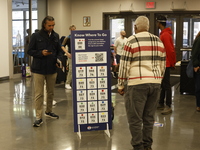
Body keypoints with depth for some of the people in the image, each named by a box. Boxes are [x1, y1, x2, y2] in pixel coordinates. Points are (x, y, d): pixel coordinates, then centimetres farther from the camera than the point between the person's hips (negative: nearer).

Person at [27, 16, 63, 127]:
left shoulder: (56, 36, 5)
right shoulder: (36, 36, -5)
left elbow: (59, 51, 13)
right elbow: (30, 51, -2)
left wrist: (59, 59, -6)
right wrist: (41, 53, -19)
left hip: (52, 69, 4)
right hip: (39, 69, -4)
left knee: (51, 92, 16)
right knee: (39, 94, -2)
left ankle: (49, 111, 34)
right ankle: (39, 117, 3)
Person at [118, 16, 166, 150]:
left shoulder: (131, 41, -3)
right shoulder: (159, 41, 14)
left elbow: (124, 65, -4)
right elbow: (163, 65, 17)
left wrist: (120, 85, 3)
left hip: (137, 84, -6)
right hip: (155, 83, 6)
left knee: (135, 118, 2)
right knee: (149, 117, 13)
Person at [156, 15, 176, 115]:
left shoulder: (165, 35, -18)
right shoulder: (163, 34, 14)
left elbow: (170, 50, -22)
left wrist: (172, 63, -14)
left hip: (166, 64, -10)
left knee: (166, 85, -5)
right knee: (162, 85, 16)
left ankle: (168, 107, 0)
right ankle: (161, 104, 26)